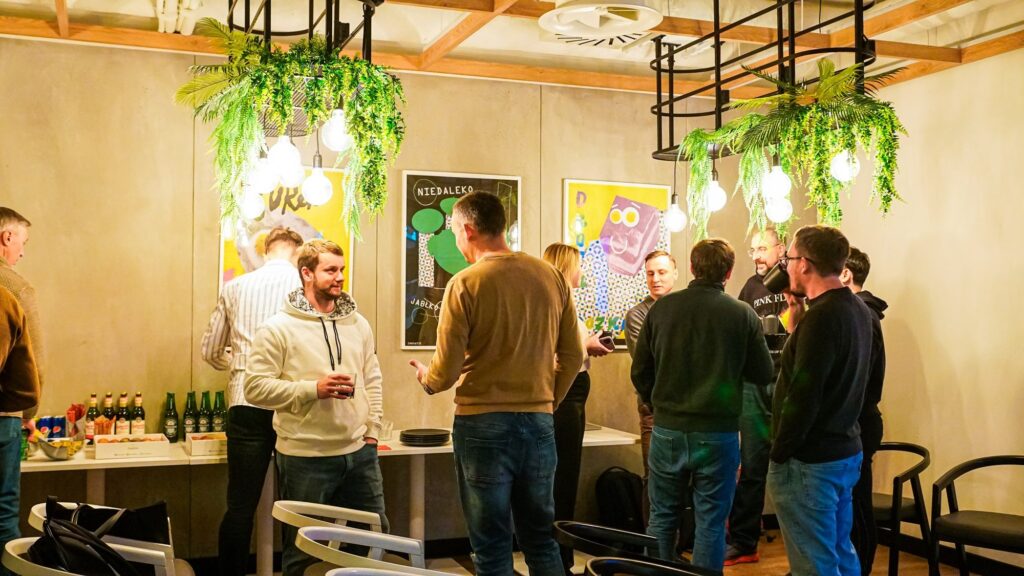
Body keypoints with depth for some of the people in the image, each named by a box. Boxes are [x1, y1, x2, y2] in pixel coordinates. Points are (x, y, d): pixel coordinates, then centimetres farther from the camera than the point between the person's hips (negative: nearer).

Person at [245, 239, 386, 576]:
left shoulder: (358, 324, 9)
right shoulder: (278, 328, -8)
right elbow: (255, 387, -13)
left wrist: (372, 431, 7)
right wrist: (314, 389, -20)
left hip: (359, 452, 5)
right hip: (305, 459, -5)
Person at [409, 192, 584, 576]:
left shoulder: (465, 284, -12)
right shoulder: (550, 277, 1)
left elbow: (446, 372, -10)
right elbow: (573, 357, 6)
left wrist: (425, 378, 12)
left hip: (482, 423, -4)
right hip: (539, 422, 4)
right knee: (540, 538, 18)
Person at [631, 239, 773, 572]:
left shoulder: (661, 308, -4)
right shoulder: (743, 314, -9)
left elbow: (640, 371, 2)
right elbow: (763, 375, 0)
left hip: (667, 430, 2)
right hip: (718, 432, -1)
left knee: (662, 516, 15)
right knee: (710, 522, 8)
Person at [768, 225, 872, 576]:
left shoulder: (821, 316, -22)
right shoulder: (857, 308, 8)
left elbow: (802, 398, -25)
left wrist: (779, 454, -14)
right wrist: (797, 311, 10)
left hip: (810, 462, -10)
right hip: (847, 452, 10)